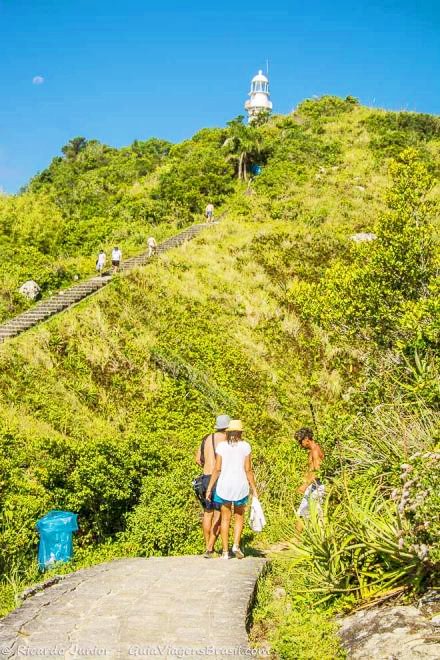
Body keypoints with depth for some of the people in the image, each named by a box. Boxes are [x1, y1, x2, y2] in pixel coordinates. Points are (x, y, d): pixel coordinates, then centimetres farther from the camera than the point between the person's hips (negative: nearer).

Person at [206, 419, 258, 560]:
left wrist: (209, 488, 2)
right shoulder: (245, 446, -2)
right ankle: (236, 545, 0)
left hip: (224, 485, 0)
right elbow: (248, 470, -4)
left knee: (225, 518, 10)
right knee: (239, 517, 17)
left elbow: (217, 469, -4)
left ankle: (225, 551, 8)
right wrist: (254, 489, 3)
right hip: (241, 485, 0)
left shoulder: (221, 446, -1)